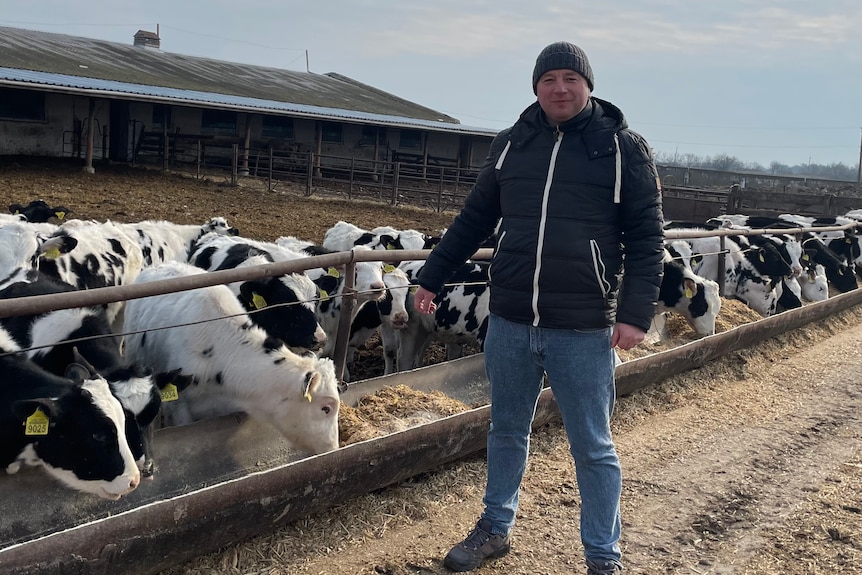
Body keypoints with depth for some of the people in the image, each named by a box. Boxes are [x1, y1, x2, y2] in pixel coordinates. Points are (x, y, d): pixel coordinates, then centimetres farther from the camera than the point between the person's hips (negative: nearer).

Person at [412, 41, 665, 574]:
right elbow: (474, 220, 16)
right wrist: (432, 278, 16)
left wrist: (636, 314, -14)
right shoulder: (511, 144, 8)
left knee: (593, 448, 7)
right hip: (509, 322, 4)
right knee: (507, 432, 19)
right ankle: (496, 529, 38)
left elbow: (646, 238, -4)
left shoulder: (624, 148, -3)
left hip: (584, 330, -4)